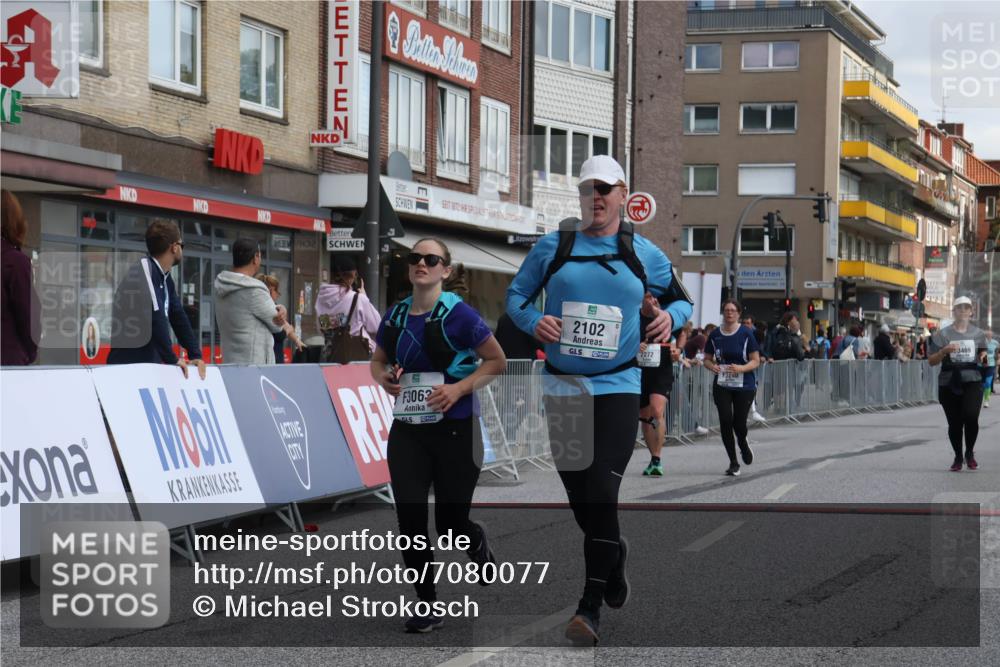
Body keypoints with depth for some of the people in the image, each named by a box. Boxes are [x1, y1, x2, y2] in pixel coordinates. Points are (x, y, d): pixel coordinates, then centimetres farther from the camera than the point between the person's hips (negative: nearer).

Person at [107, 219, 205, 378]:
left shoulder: (165, 278, 13)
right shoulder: (142, 272, -15)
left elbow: (178, 316, 15)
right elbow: (154, 318, -23)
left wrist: (195, 355, 5)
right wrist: (172, 358, -19)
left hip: (151, 365, 9)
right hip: (129, 365, -9)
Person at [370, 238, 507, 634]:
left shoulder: (458, 314, -11)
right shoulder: (396, 315, 3)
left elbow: (497, 362, -6)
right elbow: (378, 361, 19)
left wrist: (460, 388, -19)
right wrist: (384, 379, -4)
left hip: (455, 430, -4)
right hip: (407, 430, 4)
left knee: (450, 523, 4)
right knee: (410, 522, -3)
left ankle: (479, 546, 41)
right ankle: (427, 605, 13)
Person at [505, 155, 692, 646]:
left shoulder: (643, 254, 6)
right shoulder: (554, 246, 4)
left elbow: (679, 298, 17)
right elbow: (516, 294, 10)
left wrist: (670, 317, -6)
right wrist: (533, 321, -12)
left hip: (617, 388, -2)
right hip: (562, 387, 2)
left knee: (601, 496, -13)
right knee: (579, 499, 8)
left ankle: (591, 608, -8)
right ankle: (613, 553, 41)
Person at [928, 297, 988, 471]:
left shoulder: (978, 334, 10)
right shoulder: (943, 334, 3)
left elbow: (983, 356, 21)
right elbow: (931, 361, 2)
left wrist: (984, 357, -3)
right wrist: (944, 351, -16)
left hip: (972, 381, 0)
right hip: (949, 383, 0)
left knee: (971, 417, -18)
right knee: (954, 423, 3)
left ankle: (970, 452, 6)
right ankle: (958, 457, 24)